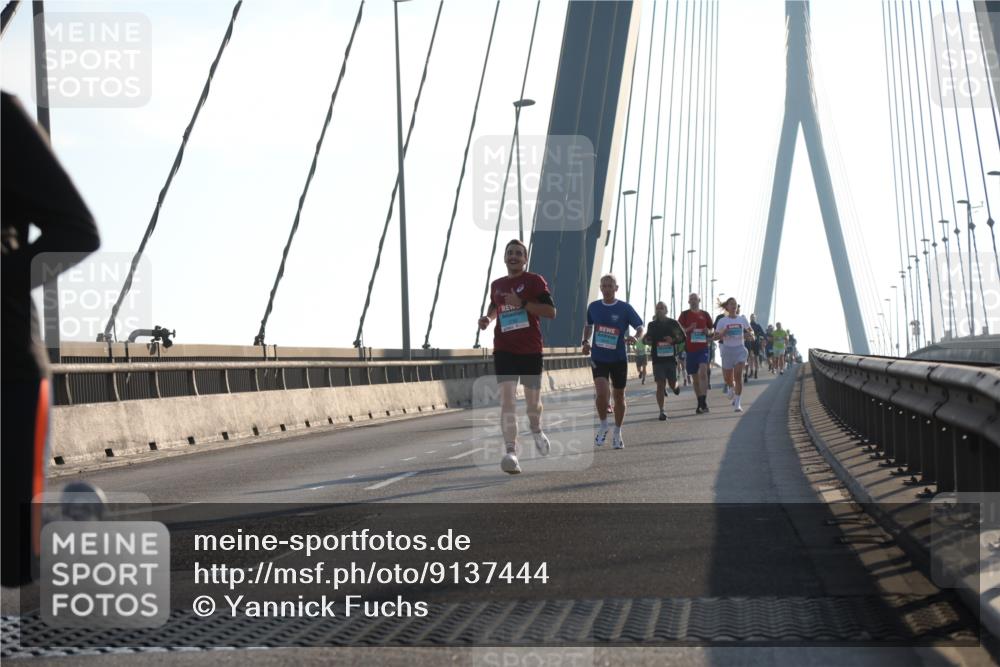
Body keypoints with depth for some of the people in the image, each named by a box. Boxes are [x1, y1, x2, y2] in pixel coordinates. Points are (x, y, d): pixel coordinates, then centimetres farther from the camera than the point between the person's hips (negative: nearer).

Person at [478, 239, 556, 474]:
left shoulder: (535, 281, -3)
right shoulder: (496, 285, 11)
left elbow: (551, 311, -11)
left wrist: (522, 303, -20)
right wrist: (488, 318, 9)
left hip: (531, 350, -2)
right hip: (504, 349, 2)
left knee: (533, 400, 12)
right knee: (507, 399, -15)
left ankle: (536, 431, 46)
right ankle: (510, 451, -24)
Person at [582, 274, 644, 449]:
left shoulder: (625, 308, -6)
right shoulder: (593, 307, 3)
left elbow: (640, 327, -6)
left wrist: (635, 337, -28)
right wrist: (586, 341, 4)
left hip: (619, 358, 0)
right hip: (598, 358, 0)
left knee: (619, 396, 10)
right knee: (602, 392, -19)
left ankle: (617, 433, 27)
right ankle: (603, 426, 5)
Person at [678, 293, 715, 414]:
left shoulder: (705, 315, 9)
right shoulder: (685, 315, 5)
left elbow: (712, 330, 19)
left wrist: (708, 332, -4)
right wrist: (689, 329, -17)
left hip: (703, 348, -1)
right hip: (690, 348, 1)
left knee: (703, 372, -21)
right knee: (695, 377, 8)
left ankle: (704, 401, -23)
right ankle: (700, 403, 19)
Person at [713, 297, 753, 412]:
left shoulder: (742, 319, 4)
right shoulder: (722, 321, 0)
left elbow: (751, 332, 12)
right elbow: (715, 337, 0)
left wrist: (749, 334, -11)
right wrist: (723, 333, -20)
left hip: (740, 349, 0)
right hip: (727, 350, 0)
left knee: (738, 376, -13)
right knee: (727, 377, 7)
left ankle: (737, 403, -9)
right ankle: (733, 393, 41)